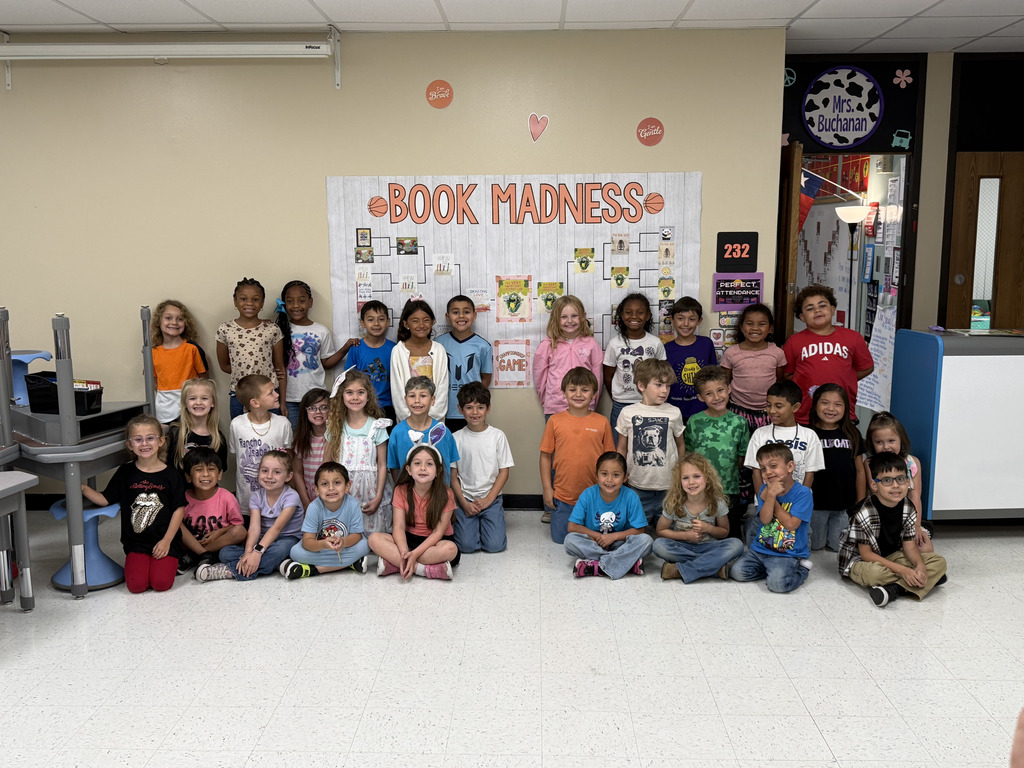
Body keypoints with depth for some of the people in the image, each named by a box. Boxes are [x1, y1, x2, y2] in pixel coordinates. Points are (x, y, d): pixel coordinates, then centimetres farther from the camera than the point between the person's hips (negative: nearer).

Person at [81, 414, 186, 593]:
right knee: (136, 585, -15)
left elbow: (179, 509, -2)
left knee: (161, 583, -17)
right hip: (135, 543, 2)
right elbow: (106, 499, 8)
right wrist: (83, 489, -8)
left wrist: (167, 541, -8)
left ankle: (168, 561, 14)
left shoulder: (170, 475, -3)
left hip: (164, 541, -2)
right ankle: (142, 563, 16)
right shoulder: (125, 473, 4)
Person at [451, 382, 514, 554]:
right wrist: (464, 503, -9)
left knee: (495, 545, -15)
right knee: (467, 545, -15)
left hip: (492, 498, 0)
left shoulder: (498, 436, -1)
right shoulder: (456, 438, -1)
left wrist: (488, 499, -9)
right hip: (465, 499, 0)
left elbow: (504, 472, 0)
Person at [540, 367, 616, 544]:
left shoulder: (602, 422, -4)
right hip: (563, 495, 0)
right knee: (560, 539, 10)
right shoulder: (555, 421, -4)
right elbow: (546, 456, 2)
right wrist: (547, 488, 0)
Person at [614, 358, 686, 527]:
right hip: (638, 486, 0)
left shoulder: (674, 413, 1)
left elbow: (680, 445, 12)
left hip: (668, 487, 1)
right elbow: (621, 448, 6)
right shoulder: (627, 413, -2)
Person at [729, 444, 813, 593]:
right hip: (760, 549, 5)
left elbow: (791, 524, -18)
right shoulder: (765, 490, 4)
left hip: (788, 554, -5)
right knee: (737, 572, -13)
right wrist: (771, 495, -22)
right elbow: (764, 519, -9)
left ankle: (801, 570, 4)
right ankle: (772, 569, 11)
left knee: (778, 582, -28)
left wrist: (771, 497, -13)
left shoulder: (802, 493, -11)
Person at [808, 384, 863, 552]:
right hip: (816, 502, -2)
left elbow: (859, 470, 9)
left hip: (845, 503, 3)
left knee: (839, 546, 10)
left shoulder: (852, 434, 3)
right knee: (816, 545, 11)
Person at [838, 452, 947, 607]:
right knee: (874, 572, -40)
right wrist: (901, 570, -27)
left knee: (939, 562, -9)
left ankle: (893, 589, -27)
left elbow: (909, 545, -1)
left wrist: (920, 565, -24)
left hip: (893, 557, 7)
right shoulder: (865, 512, -24)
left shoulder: (908, 509, -4)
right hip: (861, 561, -7)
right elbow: (866, 553, -20)